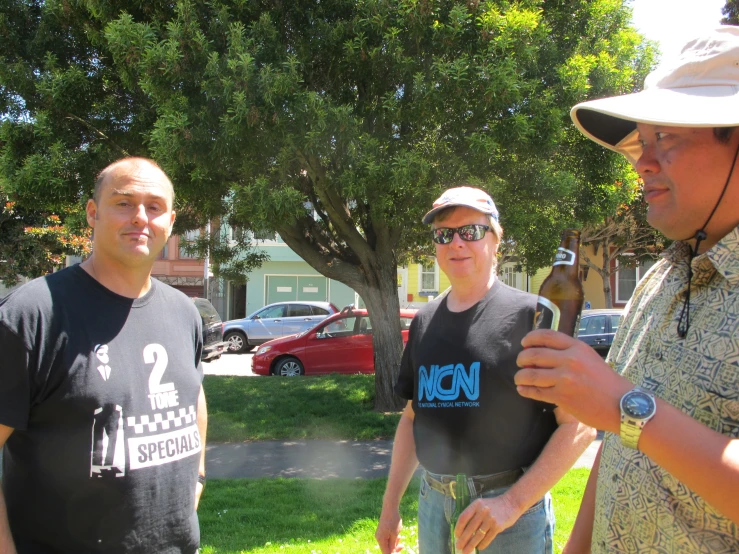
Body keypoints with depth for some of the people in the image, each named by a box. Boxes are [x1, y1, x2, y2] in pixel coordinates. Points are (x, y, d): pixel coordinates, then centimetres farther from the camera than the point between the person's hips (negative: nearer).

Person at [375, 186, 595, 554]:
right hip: (434, 501, 5)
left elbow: (578, 426, -13)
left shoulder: (530, 314, -10)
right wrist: (390, 506, 11)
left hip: (513, 502, -5)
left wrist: (513, 502, -19)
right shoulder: (425, 322, 6)